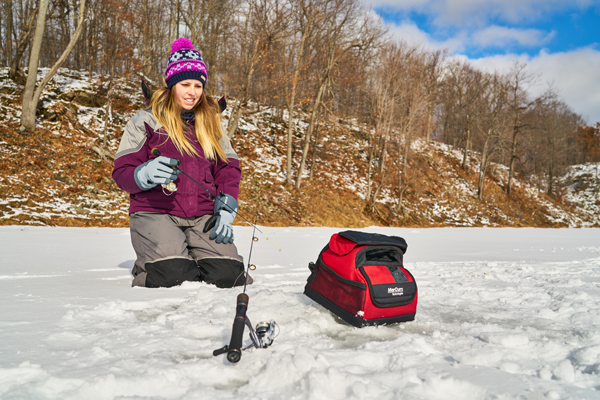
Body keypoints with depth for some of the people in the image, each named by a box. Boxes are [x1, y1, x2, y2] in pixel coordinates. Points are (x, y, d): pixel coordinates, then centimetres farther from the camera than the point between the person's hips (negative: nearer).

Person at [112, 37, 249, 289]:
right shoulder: (145, 121, 6)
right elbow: (121, 172, 1)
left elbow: (228, 168, 14)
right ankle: (146, 272, 8)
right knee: (175, 276, -27)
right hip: (155, 212, -3)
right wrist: (147, 173, -23)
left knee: (227, 275, -20)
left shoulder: (210, 123, 17)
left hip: (202, 216, 3)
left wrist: (226, 211, -3)